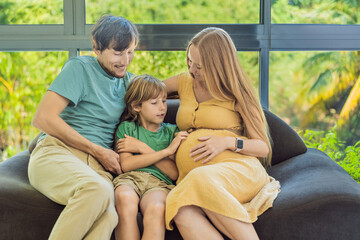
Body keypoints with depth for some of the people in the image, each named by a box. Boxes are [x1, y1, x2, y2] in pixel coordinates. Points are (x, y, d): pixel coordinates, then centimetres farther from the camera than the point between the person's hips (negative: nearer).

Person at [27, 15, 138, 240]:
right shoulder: (80, 68, 4)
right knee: (98, 189, -40)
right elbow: (43, 118, -6)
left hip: (97, 165, 4)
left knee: (108, 216, -34)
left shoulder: (127, 80, 23)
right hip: (56, 153, -4)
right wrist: (98, 151, -5)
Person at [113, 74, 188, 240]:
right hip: (130, 178, 0)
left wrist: (142, 148, 0)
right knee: (125, 199, -39)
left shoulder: (172, 131, 21)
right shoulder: (126, 127, 18)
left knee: (156, 208, -37)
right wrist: (166, 151, -2)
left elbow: (175, 173, 7)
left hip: (159, 182, 0)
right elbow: (126, 164, 1)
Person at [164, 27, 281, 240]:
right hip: (192, 179, 3)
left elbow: (263, 147, 8)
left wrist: (228, 142, -9)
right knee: (183, 213, -37)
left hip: (237, 168, -3)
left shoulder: (237, 94, 10)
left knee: (202, 181, -42)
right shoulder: (184, 83, 21)